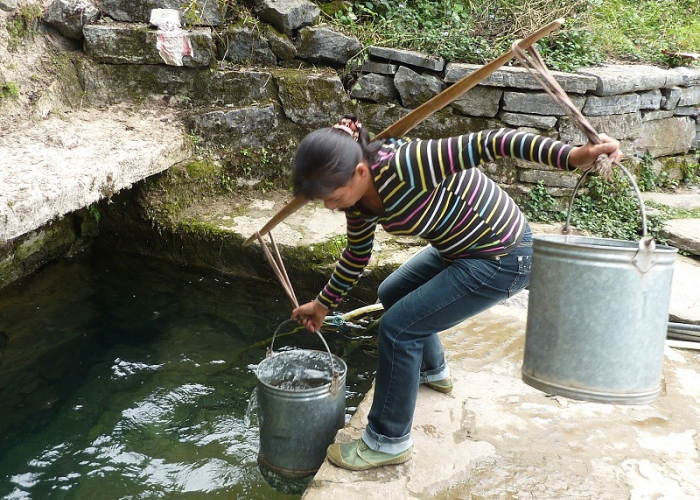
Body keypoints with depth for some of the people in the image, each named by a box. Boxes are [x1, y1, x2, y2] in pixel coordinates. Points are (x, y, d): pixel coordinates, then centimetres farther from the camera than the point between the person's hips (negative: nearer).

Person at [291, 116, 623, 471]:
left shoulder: (403, 167, -32)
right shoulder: (359, 195, -5)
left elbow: (488, 143, -35)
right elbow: (357, 254, 13)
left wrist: (572, 156, -44)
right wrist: (323, 304, 21)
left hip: (502, 259, -9)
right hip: (460, 248, 9)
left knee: (398, 326, -10)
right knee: (392, 294, 23)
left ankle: (388, 443, 8)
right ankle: (432, 371, 48)